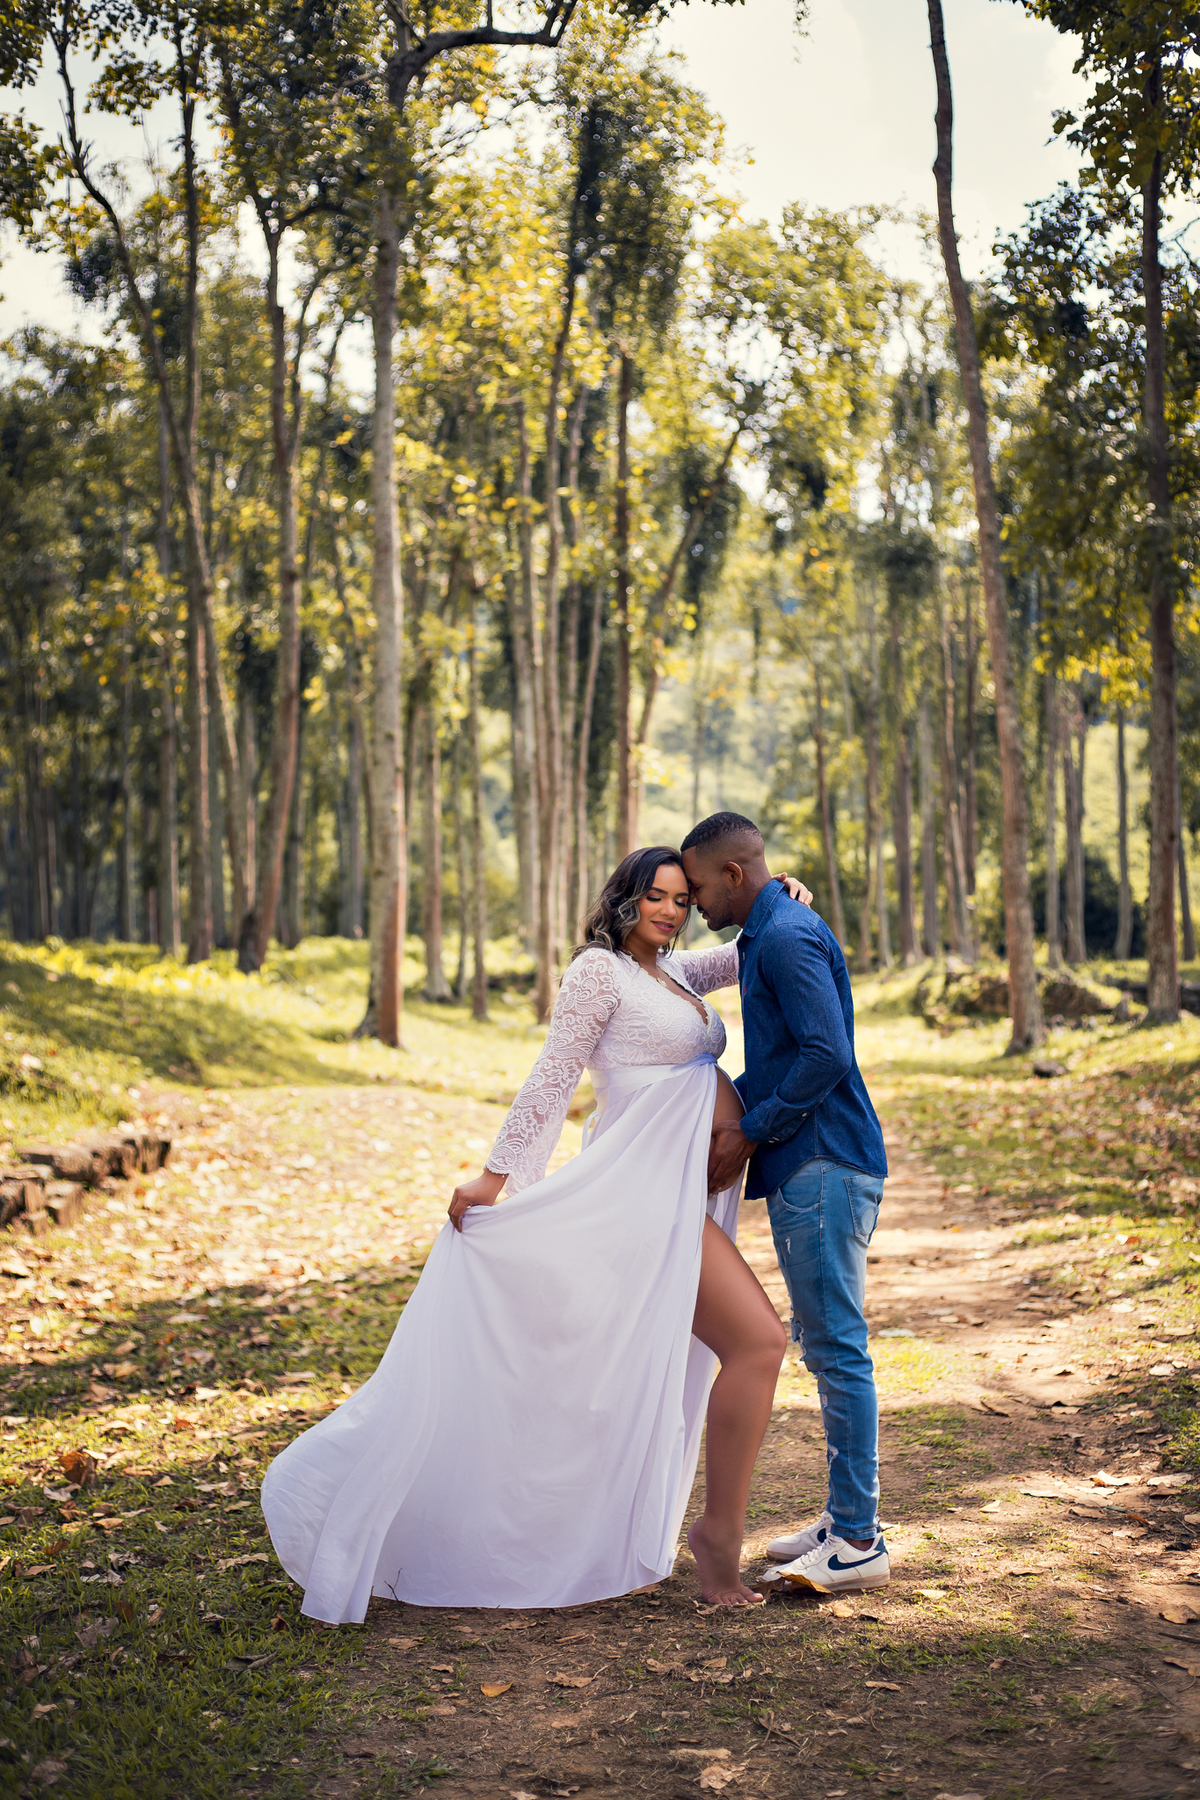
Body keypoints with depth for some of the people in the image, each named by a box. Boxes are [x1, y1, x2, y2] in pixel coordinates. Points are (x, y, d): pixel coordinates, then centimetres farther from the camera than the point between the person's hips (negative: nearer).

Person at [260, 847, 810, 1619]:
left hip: (685, 1201, 9)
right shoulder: (600, 970, -5)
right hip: (646, 1195, -9)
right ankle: (720, 1534, -5)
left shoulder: (672, 972, 18)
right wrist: (497, 1176, -10)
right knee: (758, 1342, -14)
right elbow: (552, 1079, -8)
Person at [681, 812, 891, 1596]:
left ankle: (860, 1543, -1)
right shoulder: (770, 938, 19)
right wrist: (720, 1111, 14)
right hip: (805, 1169, 11)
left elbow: (827, 1056, -21)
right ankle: (847, 1519, 22)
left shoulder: (789, 937, -13)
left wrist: (750, 1132, -14)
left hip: (825, 1169, -11)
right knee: (825, 1347, 14)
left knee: (838, 1348, -7)